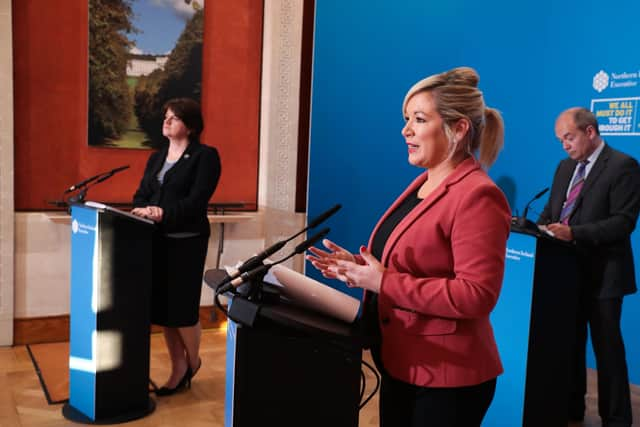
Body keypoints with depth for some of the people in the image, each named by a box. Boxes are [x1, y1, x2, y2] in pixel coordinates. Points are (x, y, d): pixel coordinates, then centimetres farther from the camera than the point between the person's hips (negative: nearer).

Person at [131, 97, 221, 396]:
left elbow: (196, 200, -15)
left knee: (182, 308, -1)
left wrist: (164, 213, -25)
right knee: (162, 308, 8)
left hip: (186, 241, -6)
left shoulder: (205, 156, -5)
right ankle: (178, 369, 22)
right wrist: (141, 209, -11)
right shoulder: (156, 158, 17)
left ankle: (193, 361, 27)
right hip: (156, 240, 7)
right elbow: (141, 193, 11)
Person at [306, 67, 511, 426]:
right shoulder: (422, 184, 9)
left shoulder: (477, 196, -20)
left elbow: (476, 295, -26)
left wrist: (383, 282, -25)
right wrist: (358, 267, 1)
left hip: (446, 377, -9)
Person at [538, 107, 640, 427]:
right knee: (569, 343, 16)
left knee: (607, 347, 4)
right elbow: (551, 209, 15)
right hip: (568, 271, 7)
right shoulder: (565, 167, 12)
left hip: (602, 274, -7)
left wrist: (574, 233, -28)